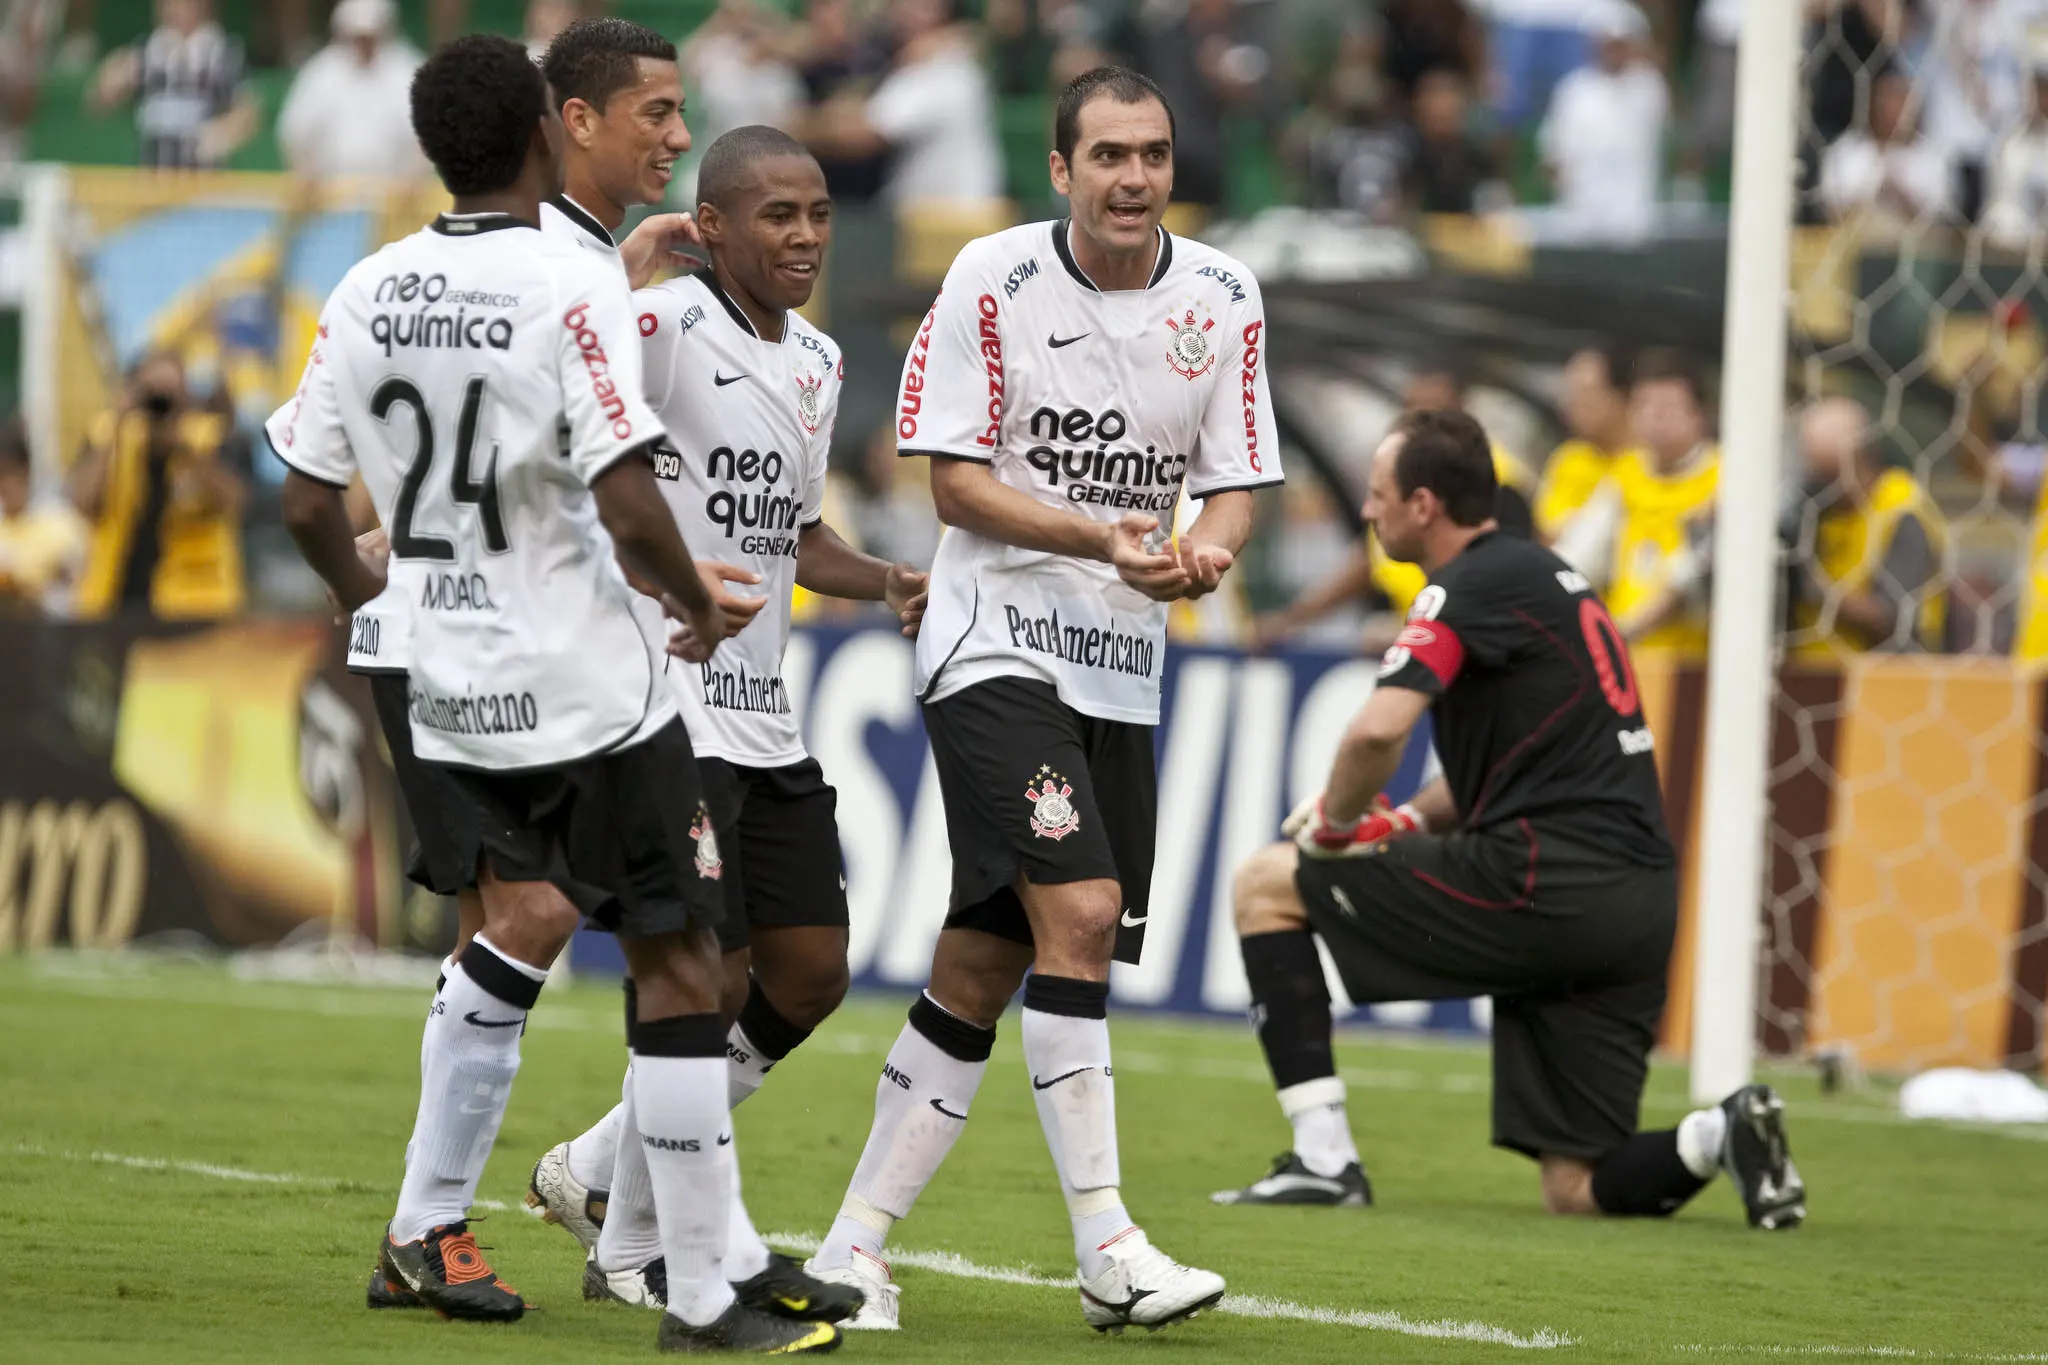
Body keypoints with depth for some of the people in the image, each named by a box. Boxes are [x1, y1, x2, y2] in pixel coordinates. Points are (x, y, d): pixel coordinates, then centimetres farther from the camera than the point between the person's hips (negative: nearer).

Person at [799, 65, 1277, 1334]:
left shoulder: (1222, 298, 5)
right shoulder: (994, 280, -6)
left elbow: (1237, 485, 7)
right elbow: (958, 480, -7)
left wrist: (1207, 551, -16)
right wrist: (1100, 538, -20)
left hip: (1124, 669, 5)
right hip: (996, 643, -5)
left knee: (983, 967, 4)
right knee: (1079, 910, -22)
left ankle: (856, 1244, 13)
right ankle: (1108, 1250, -22)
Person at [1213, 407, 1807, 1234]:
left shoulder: (1474, 586, -7)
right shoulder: (1541, 574, 23)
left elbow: (1380, 730, -22)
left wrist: (1335, 823, -3)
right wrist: (1400, 823, 16)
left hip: (1541, 882, -9)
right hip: (1637, 904, 9)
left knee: (1264, 884, 8)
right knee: (1576, 1191, 12)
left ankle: (1322, 1157, 2)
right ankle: (1722, 1136, -14)